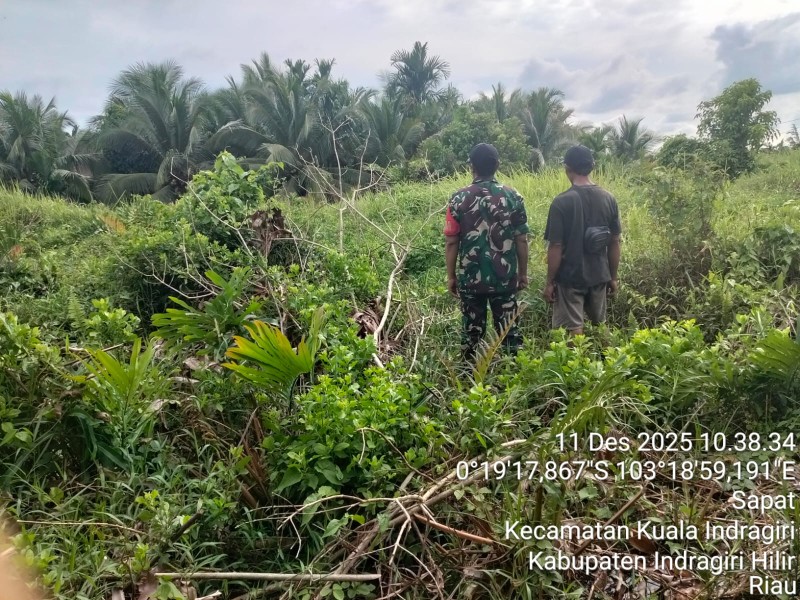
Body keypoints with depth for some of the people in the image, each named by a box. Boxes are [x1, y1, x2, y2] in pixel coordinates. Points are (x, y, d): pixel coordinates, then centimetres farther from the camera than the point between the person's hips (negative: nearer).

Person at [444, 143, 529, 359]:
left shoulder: (459, 199, -6)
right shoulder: (512, 197, -3)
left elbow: (451, 242, -5)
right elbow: (522, 240, -1)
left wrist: (451, 276, 5)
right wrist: (523, 273, 10)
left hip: (470, 278, 0)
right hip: (505, 277, 1)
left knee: (472, 331, 11)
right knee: (509, 329, 9)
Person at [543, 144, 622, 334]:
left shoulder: (562, 202, -15)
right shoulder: (608, 199, 0)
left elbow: (556, 246, -15)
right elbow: (614, 242, 4)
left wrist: (549, 282, -6)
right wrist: (613, 276, 15)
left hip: (570, 278, -5)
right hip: (599, 276, 5)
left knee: (573, 331, 4)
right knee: (600, 325, 20)